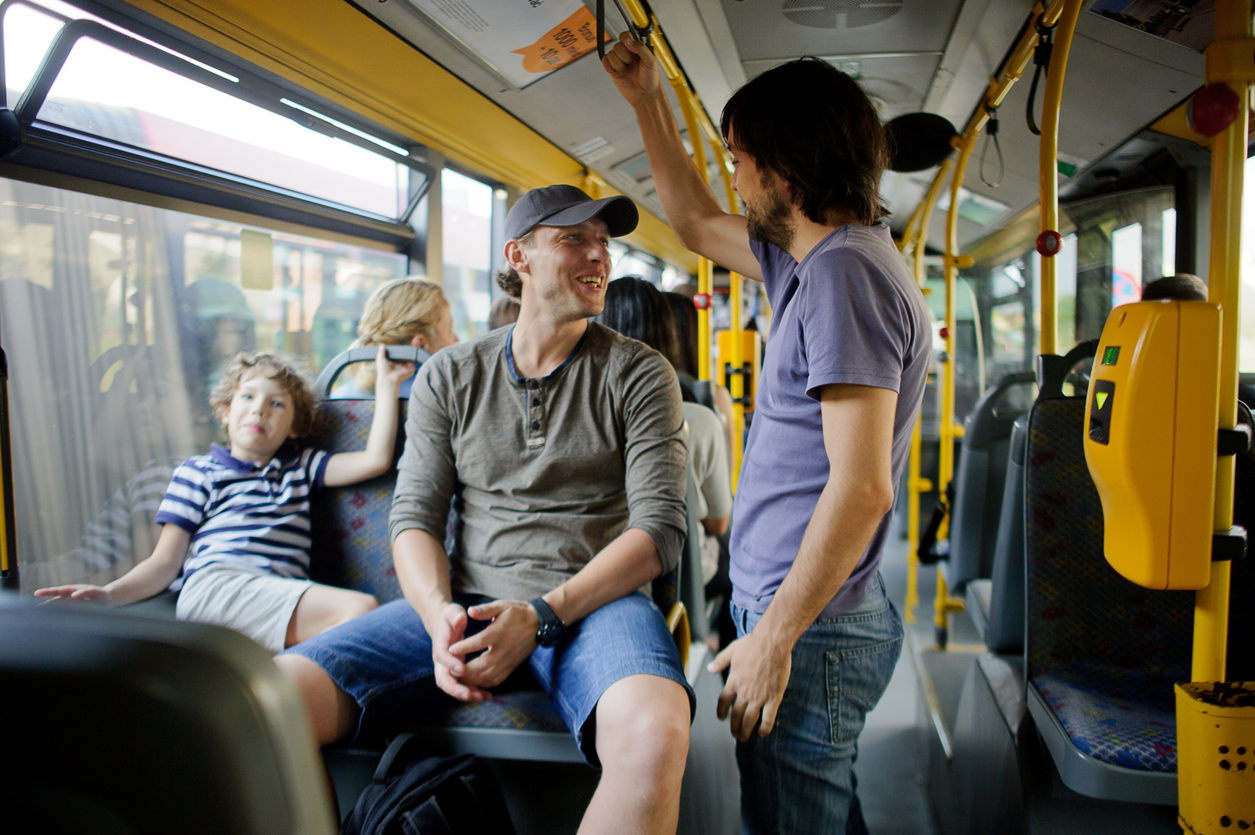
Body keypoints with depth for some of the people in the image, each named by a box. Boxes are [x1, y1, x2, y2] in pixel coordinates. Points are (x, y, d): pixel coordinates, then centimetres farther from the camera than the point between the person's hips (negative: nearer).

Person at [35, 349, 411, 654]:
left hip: (283, 595, 5)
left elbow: (376, 460, 18)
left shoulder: (300, 467, 29)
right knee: (360, 608, -32)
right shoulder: (198, 472, 20)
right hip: (216, 585, -4)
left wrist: (386, 384, 21)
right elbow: (166, 562, 13)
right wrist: (110, 594, -7)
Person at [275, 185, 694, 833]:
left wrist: (541, 615, -16)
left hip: (592, 599, -2)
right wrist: (439, 615, -13)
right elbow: (414, 515, 8)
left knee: (653, 731, -37)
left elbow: (659, 527, -4)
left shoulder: (638, 374, 4)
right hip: (465, 600, 3)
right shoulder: (447, 376, 12)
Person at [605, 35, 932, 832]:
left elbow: (860, 487, -25)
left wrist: (773, 636, -20)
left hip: (810, 630, -10)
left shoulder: (845, 272, -19)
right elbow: (697, 222, 27)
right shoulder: (819, 259, 12)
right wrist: (648, 100, 25)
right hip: (808, 613, 10)